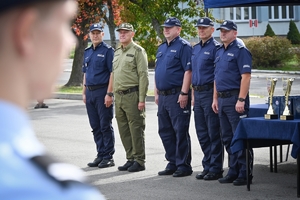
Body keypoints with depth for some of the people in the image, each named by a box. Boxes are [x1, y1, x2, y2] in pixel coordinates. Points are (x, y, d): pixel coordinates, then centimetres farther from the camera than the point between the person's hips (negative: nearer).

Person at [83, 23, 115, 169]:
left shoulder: (108, 50, -6)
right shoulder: (87, 52, 16)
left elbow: (113, 73, -11)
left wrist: (109, 94, -17)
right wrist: (84, 92, 14)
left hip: (102, 91, -7)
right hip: (90, 92, 7)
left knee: (105, 126, -3)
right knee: (95, 126, 10)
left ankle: (108, 157, 1)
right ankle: (100, 155, 17)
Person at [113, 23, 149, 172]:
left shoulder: (138, 51, -6)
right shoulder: (117, 52, 18)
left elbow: (143, 76, -12)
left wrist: (141, 99, -17)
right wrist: (114, 95, 17)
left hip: (132, 95, -8)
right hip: (119, 96, 8)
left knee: (136, 128, -4)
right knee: (124, 130, 10)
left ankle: (139, 161, 1)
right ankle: (130, 159, 19)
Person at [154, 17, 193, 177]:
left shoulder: (183, 46, -9)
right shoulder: (161, 48, 18)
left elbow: (188, 71, -16)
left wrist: (184, 93, -21)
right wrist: (156, 93, 17)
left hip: (177, 96, -9)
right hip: (163, 96, 9)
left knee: (180, 131, -5)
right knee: (165, 131, 12)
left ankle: (184, 165, 1)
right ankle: (172, 163, 20)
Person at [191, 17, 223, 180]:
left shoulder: (216, 48, -9)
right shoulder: (195, 49, 16)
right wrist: (193, 95, 16)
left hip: (210, 92, -8)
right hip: (198, 93, 8)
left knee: (214, 133, -3)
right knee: (202, 133, 12)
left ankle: (216, 169, 2)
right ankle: (207, 166, 20)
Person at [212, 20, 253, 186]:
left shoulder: (240, 51, -9)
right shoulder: (220, 52, 17)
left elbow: (246, 76, -16)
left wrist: (241, 100, -22)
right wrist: (215, 99, 16)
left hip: (235, 99, -9)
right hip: (222, 100, 9)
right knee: (227, 138, 12)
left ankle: (245, 174, -1)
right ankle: (233, 171, 19)